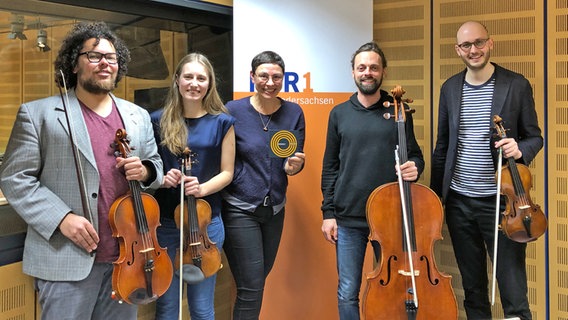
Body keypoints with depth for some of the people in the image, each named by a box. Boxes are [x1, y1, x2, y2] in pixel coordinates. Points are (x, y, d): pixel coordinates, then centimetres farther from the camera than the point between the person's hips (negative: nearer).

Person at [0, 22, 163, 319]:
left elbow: (156, 166, 18)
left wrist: (145, 171, -7)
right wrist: (61, 218, -17)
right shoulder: (38, 113, -2)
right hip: (67, 260, -4)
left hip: (127, 258, 5)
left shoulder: (138, 116, 12)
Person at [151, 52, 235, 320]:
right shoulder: (158, 120, 2)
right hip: (164, 221, 1)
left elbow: (227, 172, 2)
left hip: (206, 221, -1)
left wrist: (202, 188, -17)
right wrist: (162, 177, -14)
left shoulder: (222, 123, 0)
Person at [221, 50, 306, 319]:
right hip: (240, 209, -4)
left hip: (274, 208, 4)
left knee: (259, 280, 17)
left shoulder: (293, 113, -2)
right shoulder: (233, 111, -11)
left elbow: (296, 161, 2)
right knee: (251, 289, -5)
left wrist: (293, 166, -19)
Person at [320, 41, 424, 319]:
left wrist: (414, 167, -14)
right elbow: (330, 167, 6)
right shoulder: (340, 114, 5)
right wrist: (328, 212, 2)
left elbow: (414, 154, 10)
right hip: (348, 219, 0)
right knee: (348, 293, 5)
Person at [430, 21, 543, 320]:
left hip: (500, 201, -3)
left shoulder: (516, 85, -2)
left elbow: (535, 137, 3)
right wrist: (435, 198, 12)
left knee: (514, 292, -1)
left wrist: (520, 149, -21)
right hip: (458, 202, 4)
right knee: (472, 287, 15)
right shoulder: (450, 88, 7)